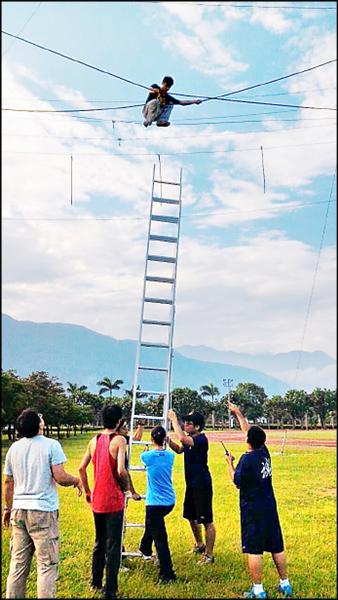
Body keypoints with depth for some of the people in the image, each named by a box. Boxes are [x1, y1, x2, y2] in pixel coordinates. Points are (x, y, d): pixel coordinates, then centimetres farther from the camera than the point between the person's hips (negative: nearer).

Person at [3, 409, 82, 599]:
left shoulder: (14, 448, 5)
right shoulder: (51, 445, -12)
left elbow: (8, 482, 11)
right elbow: (60, 478, -15)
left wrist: (8, 508, 22)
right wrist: (76, 480, 4)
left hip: (19, 510, 6)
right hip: (43, 511, -5)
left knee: (18, 563, 15)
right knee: (47, 565, 4)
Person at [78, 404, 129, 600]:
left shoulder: (94, 440, 4)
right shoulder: (119, 440, -14)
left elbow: (82, 468, 5)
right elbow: (121, 470, -23)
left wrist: (87, 491, 16)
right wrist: (126, 486, -4)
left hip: (97, 500, 6)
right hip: (114, 500, -6)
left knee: (99, 542, 22)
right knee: (113, 546, 4)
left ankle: (96, 582, 34)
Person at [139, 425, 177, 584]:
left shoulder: (147, 456, -11)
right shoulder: (170, 456, -2)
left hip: (155, 503, -6)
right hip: (170, 502, 6)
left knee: (160, 538, 0)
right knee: (151, 521, 33)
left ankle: (168, 574, 0)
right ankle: (145, 549, 48)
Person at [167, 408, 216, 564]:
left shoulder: (201, 439, -22)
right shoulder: (190, 439, 7)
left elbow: (182, 438, -38)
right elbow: (179, 449, 21)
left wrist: (174, 419, -27)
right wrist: (169, 441, 2)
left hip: (202, 484, -10)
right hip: (191, 484, 10)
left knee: (207, 521, -1)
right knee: (191, 517, 22)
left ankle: (209, 554, 8)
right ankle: (200, 545, 41)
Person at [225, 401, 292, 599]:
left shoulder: (247, 459, -20)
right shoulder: (264, 452, 0)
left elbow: (237, 482, -9)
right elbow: (248, 429, 12)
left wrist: (230, 463, 3)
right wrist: (238, 413, 22)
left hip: (252, 510, -7)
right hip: (270, 507, 7)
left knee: (254, 550, 2)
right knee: (277, 547, 15)